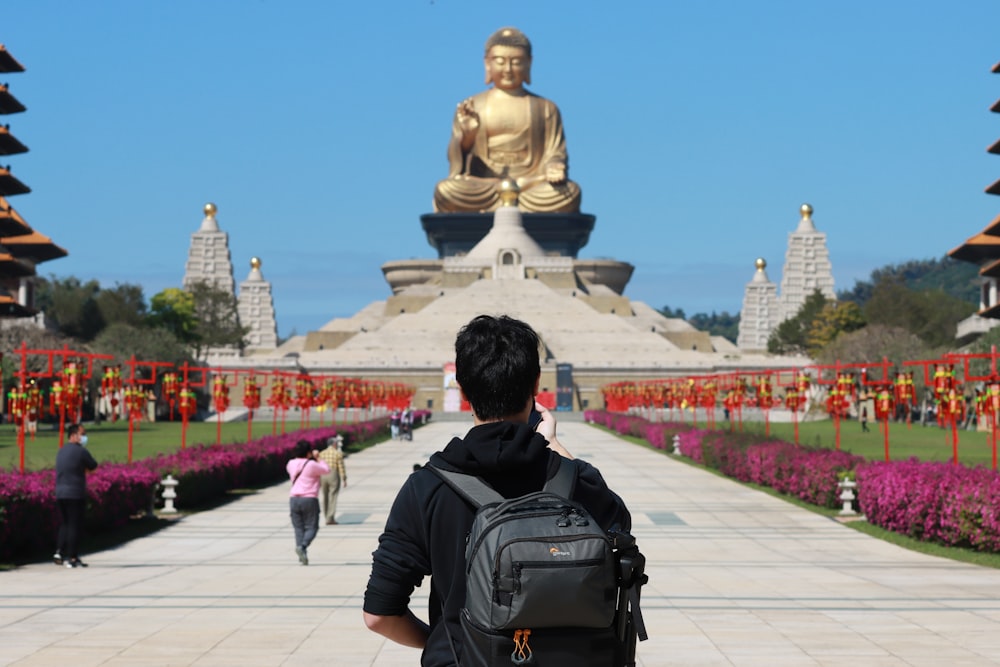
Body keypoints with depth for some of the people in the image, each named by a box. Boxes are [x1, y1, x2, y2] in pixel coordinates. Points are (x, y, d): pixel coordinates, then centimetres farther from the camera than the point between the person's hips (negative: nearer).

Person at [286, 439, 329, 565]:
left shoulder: (291, 464, 6)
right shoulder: (312, 465, -10)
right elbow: (326, 470, 1)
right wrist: (317, 458, 11)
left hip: (294, 499, 5)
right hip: (309, 499, -5)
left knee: (299, 528, 8)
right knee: (311, 527, 3)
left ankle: (302, 555, 0)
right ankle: (303, 546, -23)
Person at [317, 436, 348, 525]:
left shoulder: (322, 454, 6)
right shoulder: (338, 454, -5)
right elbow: (341, 468, -9)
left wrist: (318, 481, 8)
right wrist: (344, 480, -5)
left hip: (323, 477, 4)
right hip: (334, 477, -4)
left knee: (325, 497, 13)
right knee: (333, 498, -3)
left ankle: (327, 518, 17)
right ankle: (330, 519, -7)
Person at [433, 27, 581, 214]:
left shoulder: (545, 108, 16)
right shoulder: (470, 108, 13)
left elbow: (556, 153, 9)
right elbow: (456, 159, 4)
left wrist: (553, 167, -16)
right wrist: (467, 136, -19)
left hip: (535, 188, 0)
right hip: (479, 190, 0)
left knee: (570, 192, -31)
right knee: (445, 190, -33)